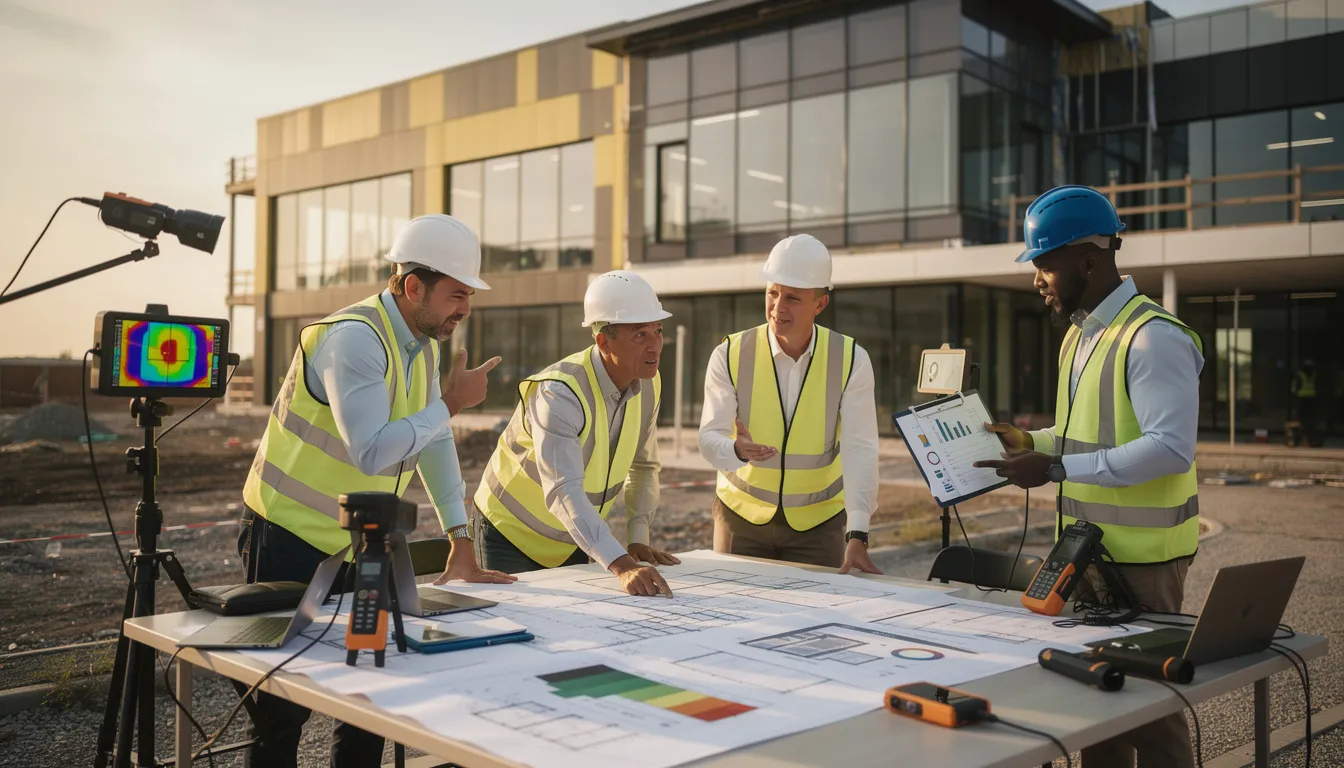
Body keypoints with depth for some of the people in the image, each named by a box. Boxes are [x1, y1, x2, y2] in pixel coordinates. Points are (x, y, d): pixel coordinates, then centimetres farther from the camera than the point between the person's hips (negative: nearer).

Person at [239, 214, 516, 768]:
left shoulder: (424, 342, 5)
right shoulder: (354, 338, -22)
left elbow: (434, 444, 7)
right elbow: (371, 453, -32)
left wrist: (461, 544, 2)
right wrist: (450, 403, -21)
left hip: (358, 546, 8)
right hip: (291, 540, -8)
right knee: (285, 711, 0)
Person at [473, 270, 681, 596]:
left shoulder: (648, 385, -9)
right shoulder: (560, 394, -32)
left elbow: (644, 467, 5)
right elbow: (563, 493, -43)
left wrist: (638, 539, -6)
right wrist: (622, 566, -53)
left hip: (573, 543, 6)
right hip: (512, 534, -6)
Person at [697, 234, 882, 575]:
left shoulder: (851, 361, -12)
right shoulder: (730, 355, -11)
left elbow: (859, 450, -18)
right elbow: (709, 438, -14)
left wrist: (857, 536, -27)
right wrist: (737, 450, -38)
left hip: (819, 521, 0)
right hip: (741, 514, 1)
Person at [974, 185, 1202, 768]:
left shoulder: (1154, 338, -17)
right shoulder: (1079, 336, 12)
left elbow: (1170, 448, -24)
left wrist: (1057, 469, -26)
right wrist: (1033, 443, 6)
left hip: (1141, 557, -9)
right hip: (1087, 547, 9)